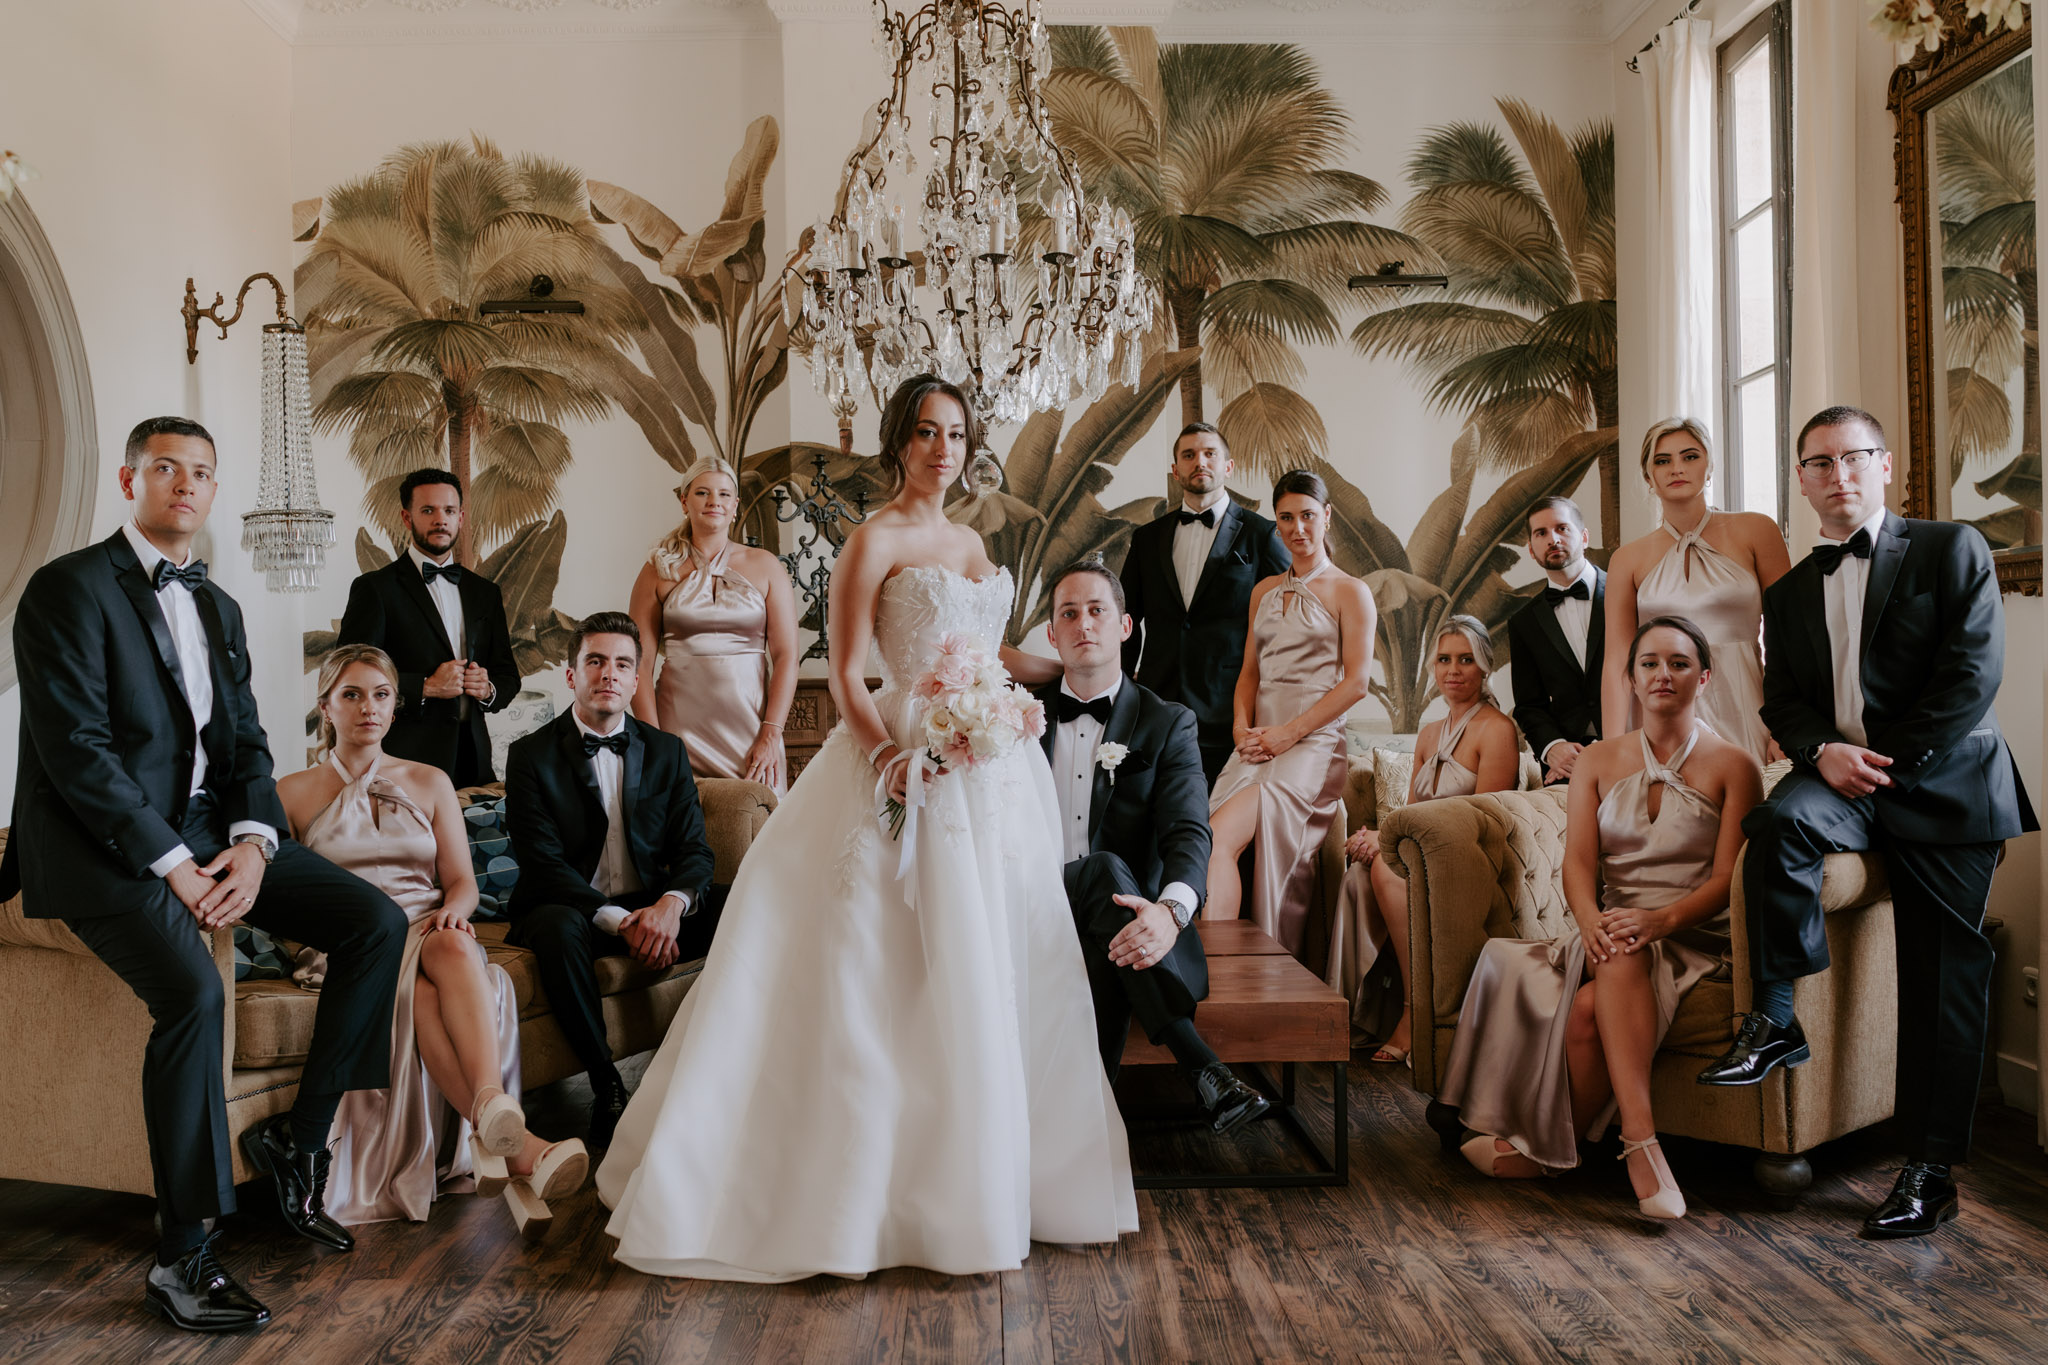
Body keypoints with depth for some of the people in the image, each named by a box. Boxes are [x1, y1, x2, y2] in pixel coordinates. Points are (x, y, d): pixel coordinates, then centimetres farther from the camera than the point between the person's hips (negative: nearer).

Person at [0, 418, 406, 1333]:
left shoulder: (218, 607, 16)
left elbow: (246, 741, 12)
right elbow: (76, 751, -16)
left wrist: (254, 843, -8)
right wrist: (172, 867, -21)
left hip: (209, 831, 7)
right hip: (106, 845, -7)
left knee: (377, 923, -7)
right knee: (194, 992, -31)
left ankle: (299, 1135, 3)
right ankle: (182, 1257, -18)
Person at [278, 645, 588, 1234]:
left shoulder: (430, 783, 18)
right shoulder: (293, 794, 13)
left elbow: (462, 880, 13)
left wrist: (451, 911, -11)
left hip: (428, 930, 2)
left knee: (453, 947, -37)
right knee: (414, 990, -36)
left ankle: (493, 1108, -59)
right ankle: (516, 1146, -51)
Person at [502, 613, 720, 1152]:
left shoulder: (667, 752, 9)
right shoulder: (532, 755, -2)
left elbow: (694, 850, 2)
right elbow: (543, 864, -12)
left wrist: (671, 904, -23)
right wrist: (618, 920, -26)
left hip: (652, 909, 3)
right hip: (571, 909, -3)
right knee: (557, 929, -38)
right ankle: (606, 1087, -25)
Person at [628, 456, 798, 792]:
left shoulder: (765, 566, 6)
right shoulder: (659, 571, 6)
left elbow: (786, 655, 0)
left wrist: (771, 736, -8)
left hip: (749, 724, 0)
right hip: (680, 726, 0)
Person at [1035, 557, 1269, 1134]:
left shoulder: (1167, 724, 5)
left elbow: (1188, 834, -10)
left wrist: (1170, 910, -33)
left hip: (1123, 917, 0)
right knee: (1105, 869, -35)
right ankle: (1201, 1066, -43)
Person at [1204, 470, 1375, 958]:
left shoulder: (1350, 592, 5)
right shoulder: (1264, 591, 22)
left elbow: (1356, 682, -4)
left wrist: (1289, 732, -11)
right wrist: (1242, 728, 2)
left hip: (1314, 742, -5)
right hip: (1259, 743, 5)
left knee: (1218, 838, -29)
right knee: (1213, 844, -20)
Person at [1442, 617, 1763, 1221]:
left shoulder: (1733, 765, 5)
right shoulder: (1598, 761, 14)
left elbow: (1727, 877, -6)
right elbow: (1578, 861, 2)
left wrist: (1662, 919, -25)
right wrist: (1592, 922, -21)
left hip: (1691, 936, -2)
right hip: (1611, 929, 2)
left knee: (1591, 1006, -33)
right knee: (1618, 959, -36)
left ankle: (1546, 1146, -22)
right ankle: (1640, 1140, -38)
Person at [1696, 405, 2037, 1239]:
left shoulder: (1951, 551, 5)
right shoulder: (1790, 592, 17)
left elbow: (1973, 672, -6)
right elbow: (1781, 702, 12)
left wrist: (1894, 762, -12)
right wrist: (1823, 750, -10)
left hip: (1941, 781, -2)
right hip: (1839, 776, 3)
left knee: (1942, 979, -5)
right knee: (1780, 822, -33)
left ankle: (1931, 1170, 1)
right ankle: (1775, 1021, -23)